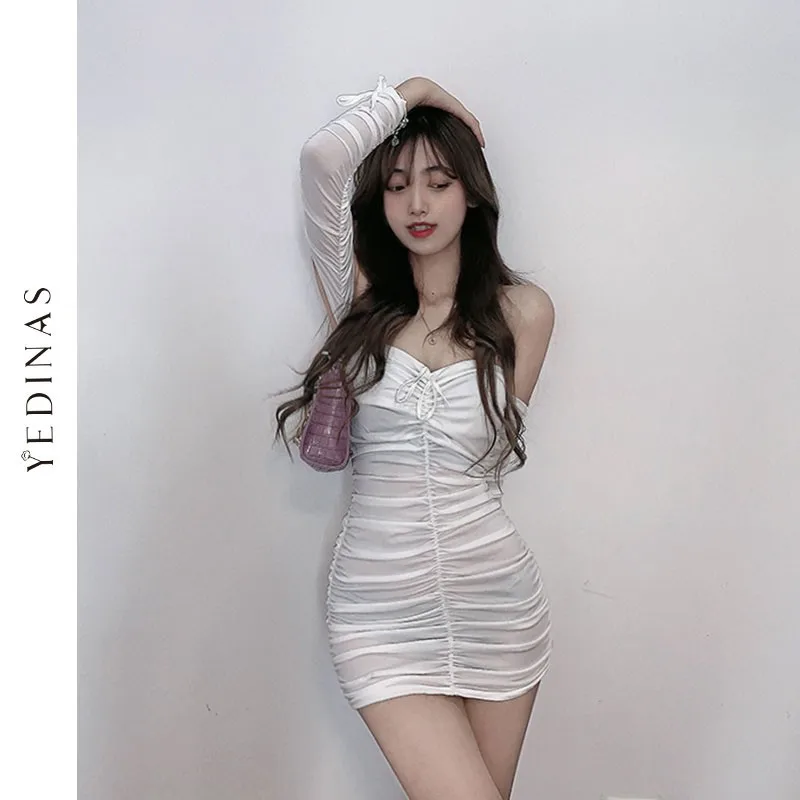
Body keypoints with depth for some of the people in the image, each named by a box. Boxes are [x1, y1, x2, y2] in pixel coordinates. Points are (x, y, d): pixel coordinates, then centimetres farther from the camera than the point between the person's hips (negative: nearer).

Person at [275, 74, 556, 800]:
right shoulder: (360, 297, 1)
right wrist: (411, 91, 0)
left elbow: (499, 445, 9)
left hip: (496, 597, 2)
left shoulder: (524, 310, 1)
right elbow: (322, 158, -11)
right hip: (381, 606, -1)